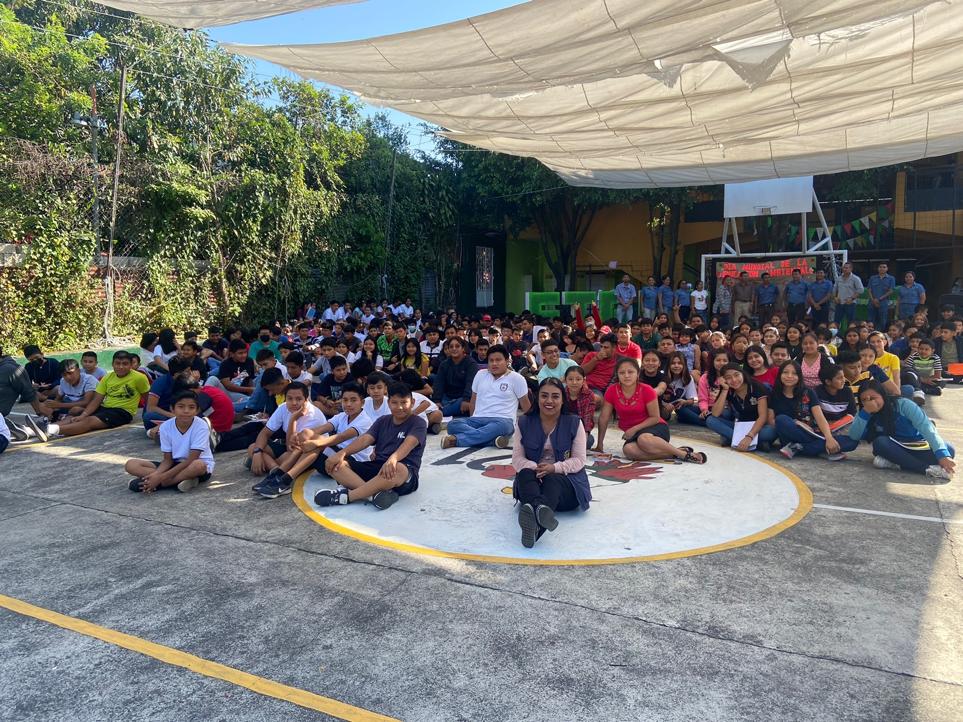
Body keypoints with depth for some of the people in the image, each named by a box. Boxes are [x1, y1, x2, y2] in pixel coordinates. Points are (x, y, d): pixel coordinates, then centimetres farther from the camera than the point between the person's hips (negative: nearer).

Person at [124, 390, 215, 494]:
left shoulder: (201, 426, -21)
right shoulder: (166, 427, -9)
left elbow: (191, 460, -23)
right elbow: (168, 460, -4)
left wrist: (161, 477, -28)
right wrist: (156, 474, -26)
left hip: (201, 464, -4)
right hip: (176, 465, 5)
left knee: (198, 465, -41)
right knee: (131, 465, -12)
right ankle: (182, 479, -23)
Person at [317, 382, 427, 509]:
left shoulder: (418, 423, 0)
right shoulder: (383, 421, 16)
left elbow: (409, 443, -21)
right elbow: (365, 439, 1)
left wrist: (393, 459, -43)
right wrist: (342, 453, -17)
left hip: (406, 475, -6)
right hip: (376, 467, 6)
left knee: (397, 469, -42)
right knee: (335, 465, -13)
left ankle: (346, 496, -32)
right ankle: (376, 493, -36)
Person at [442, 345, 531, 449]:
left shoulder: (516, 378, 4)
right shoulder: (480, 374, 16)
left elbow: (525, 405, 9)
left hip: (503, 420, -4)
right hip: (478, 419, 4)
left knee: (500, 426, -42)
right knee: (453, 424, -27)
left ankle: (456, 439, -42)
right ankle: (494, 439, -39)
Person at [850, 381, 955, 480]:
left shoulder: (902, 404, -18)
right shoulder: (866, 414, -7)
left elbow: (926, 427, -27)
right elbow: (854, 436, -20)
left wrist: (943, 455, -40)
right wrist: (865, 411, -31)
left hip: (920, 446, -1)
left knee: (948, 451, -28)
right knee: (880, 442, -31)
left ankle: (893, 462, -32)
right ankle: (928, 468, -35)